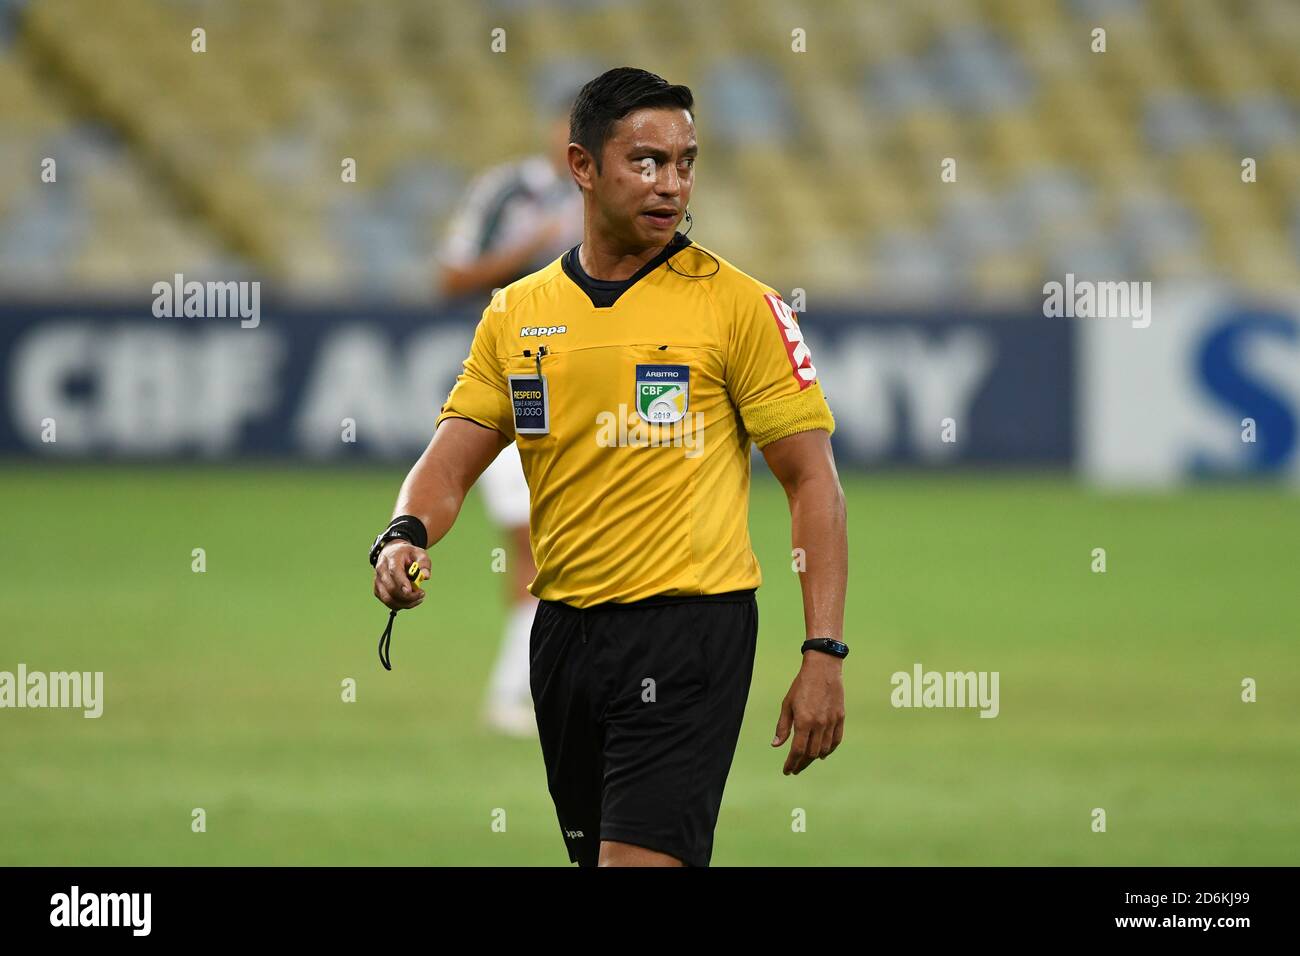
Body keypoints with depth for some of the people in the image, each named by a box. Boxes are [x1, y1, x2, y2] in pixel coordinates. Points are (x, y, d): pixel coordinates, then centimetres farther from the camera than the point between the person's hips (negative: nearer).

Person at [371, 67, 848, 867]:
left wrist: (824, 653, -11)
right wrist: (406, 535, -15)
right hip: (564, 630, 5)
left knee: (640, 855, -18)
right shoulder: (516, 313, 9)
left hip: (688, 627, -5)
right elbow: (450, 463, 8)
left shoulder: (740, 304, -4)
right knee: (593, 852, 12)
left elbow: (813, 481, -4)